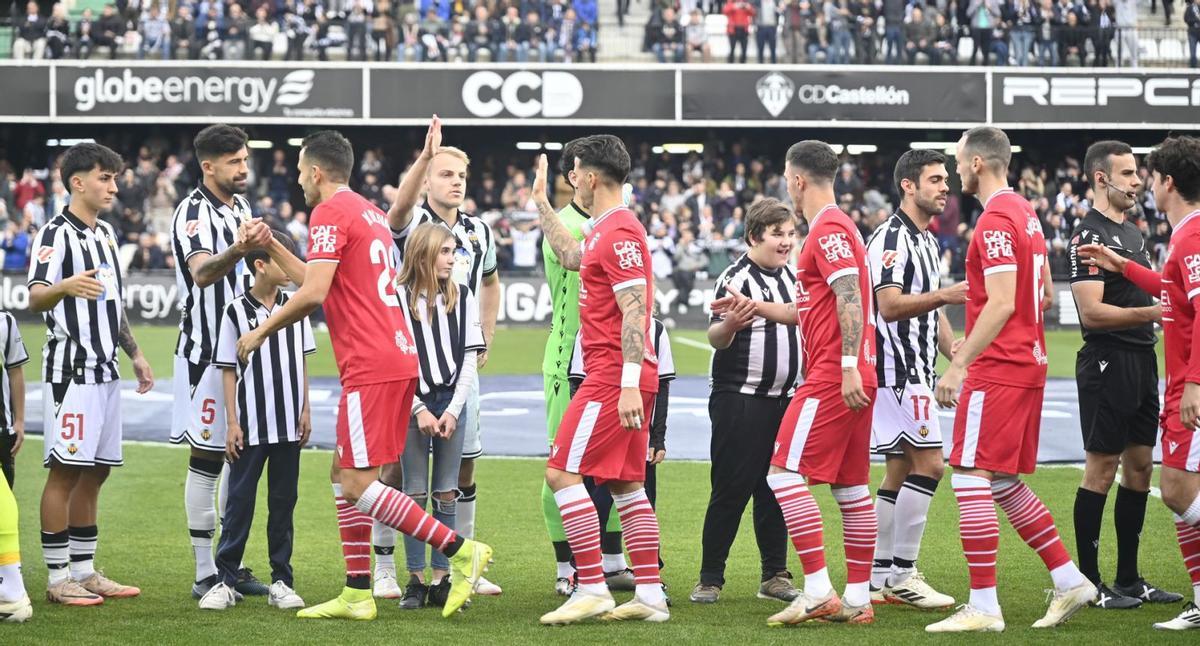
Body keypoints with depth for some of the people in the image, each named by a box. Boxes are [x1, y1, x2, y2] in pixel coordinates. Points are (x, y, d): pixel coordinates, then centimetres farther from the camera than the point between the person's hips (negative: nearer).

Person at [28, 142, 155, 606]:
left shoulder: (107, 234, 16)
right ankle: (58, 577, -3)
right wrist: (66, 286, -43)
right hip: (70, 370, -8)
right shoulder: (56, 234, -10)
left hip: (105, 371, 8)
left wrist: (134, 353, 23)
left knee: (94, 474, 11)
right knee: (65, 472, -7)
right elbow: (35, 298, -23)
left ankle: (85, 571, 18)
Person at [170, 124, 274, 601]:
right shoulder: (194, 213, -15)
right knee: (206, 459, -6)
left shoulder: (241, 206, 13)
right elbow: (202, 272, -34)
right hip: (206, 351, -9)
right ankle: (205, 574, -2)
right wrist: (240, 249, -51)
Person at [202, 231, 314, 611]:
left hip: (288, 425, 3)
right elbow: (228, 370, -2)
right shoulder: (236, 313, -5)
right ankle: (226, 581, 4)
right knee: (239, 501, 0)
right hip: (250, 426, -3)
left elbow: (302, 361, 12)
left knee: (283, 501, 7)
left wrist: (305, 410, 7)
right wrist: (232, 423, -5)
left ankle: (281, 581, 12)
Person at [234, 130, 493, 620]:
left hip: (371, 367, -10)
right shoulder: (370, 212, 20)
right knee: (344, 473, 13)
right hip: (398, 358, 10)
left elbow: (314, 293, -16)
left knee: (358, 484, -8)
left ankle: (461, 551, -11)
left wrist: (260, 332, -5)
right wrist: (272, 249, 31)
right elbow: (323, 283, 29)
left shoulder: (330, 212, -8)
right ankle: (357, 594, 12)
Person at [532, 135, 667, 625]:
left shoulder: (619, 232, -15)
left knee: (562, 472, -10)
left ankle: (592, 589, -11)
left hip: (614, 376, -10)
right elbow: (571, 257, 39)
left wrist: (629, 385, -25)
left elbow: (634, 312, -21)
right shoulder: (606, 229, 16)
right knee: (626, 484, 11)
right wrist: (540, 203, 42)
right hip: (622, 378, 10)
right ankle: (649, 594, 12)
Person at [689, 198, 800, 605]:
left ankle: (775, 575, 15)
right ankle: (710, 579, -1)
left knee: (776, 489, 9)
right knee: (730, 491, -6)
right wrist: (729, 324, -39)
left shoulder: (790, 276, 12)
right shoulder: (736, 278, -11)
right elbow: (715, 339, -20)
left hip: (783, 400, 7)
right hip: (740, 400, -7)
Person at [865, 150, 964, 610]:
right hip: (897, 369, -10)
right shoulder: (891, 238, -13)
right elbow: (889, 305, -24)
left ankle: (880, 579, 12)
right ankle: (902, 576, -10)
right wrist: (945, 295, -34)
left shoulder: (926, 240, 19)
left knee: (899, 472, 9)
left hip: (914, 372, 10)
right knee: (928, 464, -13)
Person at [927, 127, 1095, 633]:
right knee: (1004, 485, 16)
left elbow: (1001, 304, -22)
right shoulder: (1025, 213, 15)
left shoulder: (995, 221, -15)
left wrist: (959, 364, -21)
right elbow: (1043, 292, 22)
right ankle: (1069, 581, 16)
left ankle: (983, 608, -9)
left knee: (971, 478, -8)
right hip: (1028, 364, 10)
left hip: (997, 370, -10)